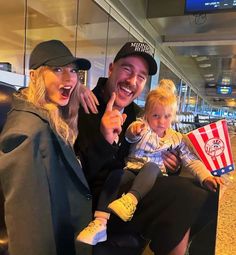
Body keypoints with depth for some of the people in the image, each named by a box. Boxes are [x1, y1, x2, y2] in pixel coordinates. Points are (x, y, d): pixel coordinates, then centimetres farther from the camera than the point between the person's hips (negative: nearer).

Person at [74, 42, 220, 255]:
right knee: (182, 194, -25)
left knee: (204, 191, 4)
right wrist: (103, 140, -33)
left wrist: (165, 163, -1)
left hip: (130, 188, 7)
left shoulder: (138, 115, 7)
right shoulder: (82, 108, -12)